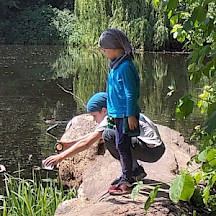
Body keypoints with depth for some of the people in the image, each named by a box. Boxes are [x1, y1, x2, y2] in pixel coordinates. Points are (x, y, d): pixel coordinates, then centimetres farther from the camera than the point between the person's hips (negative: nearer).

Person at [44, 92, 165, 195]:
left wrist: (61, 157, -8)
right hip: (155, 148, 10)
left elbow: (87, 143, -12)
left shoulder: (111, 119, -11)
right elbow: (94, 135, 26)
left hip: (152, 151, -10)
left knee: (108, 135, -20)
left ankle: (135, 172, -7)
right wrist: (68, 144, 22)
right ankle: (135, 170, 13)